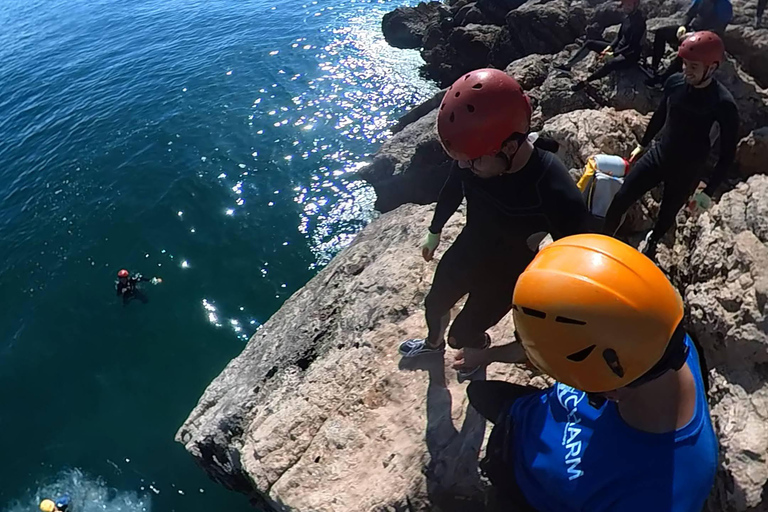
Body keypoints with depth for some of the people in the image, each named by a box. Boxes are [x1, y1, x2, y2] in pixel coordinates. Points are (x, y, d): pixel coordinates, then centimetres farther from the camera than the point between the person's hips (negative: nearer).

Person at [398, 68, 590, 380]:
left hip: (505, 275, -4)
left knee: (462, 335, 14)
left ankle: (481, 354, 53)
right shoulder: (475, 153, -26)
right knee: (435, 304, 27)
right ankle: (433, 344, 63)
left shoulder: (557, 195, -40)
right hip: (466, 251, 5)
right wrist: (435, 231, 16)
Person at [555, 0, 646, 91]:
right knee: (590, 43, 1)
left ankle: (585, 81, -31)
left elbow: (632, 47, -26)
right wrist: (610, 47, -6)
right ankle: (568, 65, -5)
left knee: (610, 63, -44)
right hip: (619, 48, 10)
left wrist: (613, 54, -25)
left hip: (630, 55, -10)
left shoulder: (639, 22, -23)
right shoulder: (628, 18, 3)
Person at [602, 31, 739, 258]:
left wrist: (709, 190, -15)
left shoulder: (723, 104, -22)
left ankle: (652, 242, 46)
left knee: (667, 215, 14)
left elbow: (728, 153, -14)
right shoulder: (674, 82, -10)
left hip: (686, 171, -3)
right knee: (621, 199, 0)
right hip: (657, 156, 3)